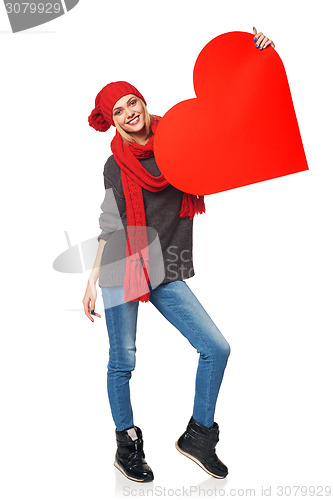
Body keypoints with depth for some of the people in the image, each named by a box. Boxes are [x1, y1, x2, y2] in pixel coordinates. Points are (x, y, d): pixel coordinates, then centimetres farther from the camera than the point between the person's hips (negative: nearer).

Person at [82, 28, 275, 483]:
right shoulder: (115, 166, 3)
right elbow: (110, 226, 8)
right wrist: (93, 279, 6)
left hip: (167, 272, 2)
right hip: (122, 267, -2)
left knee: (217, 349, -2)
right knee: (122, 361, 4)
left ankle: (198, 435, 19)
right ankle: (127, 446, 27)